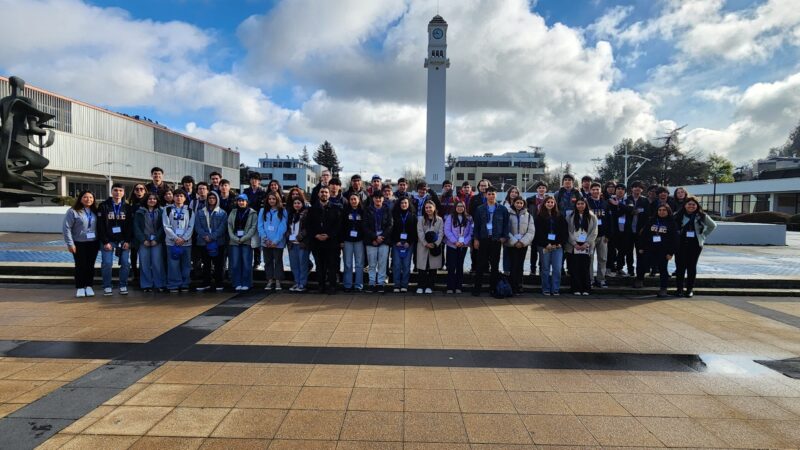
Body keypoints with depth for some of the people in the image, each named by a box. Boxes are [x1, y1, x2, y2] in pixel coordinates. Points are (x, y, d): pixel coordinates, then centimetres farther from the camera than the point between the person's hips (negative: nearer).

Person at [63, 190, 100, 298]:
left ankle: (89, 286, 20)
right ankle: (80, 288, 15)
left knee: (90, 266, 9)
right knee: (80, 266, 3)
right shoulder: (73, 211, -8)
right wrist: (70, 243, -14)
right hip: (79, 244, -4)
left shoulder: (95, 212, 6)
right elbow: (67, 228, -10)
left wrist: (100, 242, 4)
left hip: (93, 243, 4)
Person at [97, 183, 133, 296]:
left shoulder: (128, 208, 8)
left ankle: (123, 286, 7)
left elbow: (130, 226, 3)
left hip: (123, 241, 2)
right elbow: (100, 226, -3)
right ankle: (107, 287, 8)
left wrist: (128, 241, -7)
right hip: (107, 241, -1)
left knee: (125, 263, -3)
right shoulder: (103, 206, 2)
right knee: (107, 263, -4)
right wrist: (105, 242, -10)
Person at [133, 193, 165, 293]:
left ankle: (159, 285, 2)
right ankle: (146, 285, 7)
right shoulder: (139, 212, 9)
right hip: (143, 241, 1)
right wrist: (143, 240, -6)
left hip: (157, 242, -1)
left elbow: (162, 227, 3)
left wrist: (156, 239, -8)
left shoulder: (160, 212, 9)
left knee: (157, 263, -5)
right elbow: (136, 227, 4)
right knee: (144, 264, 0)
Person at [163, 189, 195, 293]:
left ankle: (184, 285, 12)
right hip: (172, 242, -1)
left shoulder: (190, 211, 9)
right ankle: (173, 285, 5)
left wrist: (184, 238, -11)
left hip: (186, 242, 1)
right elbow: (166, 226, -1)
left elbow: (191, 227, 2)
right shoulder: (167, 209, 7)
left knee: (186, 265, 4)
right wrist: (175, 238, -11)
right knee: (173, 265, -2)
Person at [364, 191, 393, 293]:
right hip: (371, 241, 0)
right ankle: (372, 283, 11)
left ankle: (381, 283, 8)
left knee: (382, 264, 1)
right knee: (372, 264, 4)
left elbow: (389, 226, 1)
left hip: (384, 241, 0)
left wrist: (382, 237, -11)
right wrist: (375, 237, -11)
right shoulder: (367, 210, 5)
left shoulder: (387, 210, 7)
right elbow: (365, 227, -1)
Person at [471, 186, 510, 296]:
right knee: (481, 264, 1)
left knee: (495, 264, 6)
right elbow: (476, 225, 5)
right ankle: (477, 288, 7)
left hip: (496, 240, 1)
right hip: (483, 240, 0)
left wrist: (504, 237, -3)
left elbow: (506, 225, 8)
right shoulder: (480, 209, 5)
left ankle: (493, 287, 15)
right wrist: (476, 239, -1)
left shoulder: (502, 210, 5)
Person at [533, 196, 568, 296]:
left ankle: (555, 289, 5)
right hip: (544, 246, -2)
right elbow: (538, 232, -3)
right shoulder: (539, 217, 4)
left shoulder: (560, 217, 13)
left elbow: (564, 231, 9)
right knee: (545, 269, 2)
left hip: (558, 246, 2)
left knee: (557, 269, -3)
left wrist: (560, 243, -4)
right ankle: (546, 290, 10)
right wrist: (546, 244, -10)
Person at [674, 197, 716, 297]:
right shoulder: (677, 215, -1)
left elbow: (713, 225, 14)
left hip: (695, 244, 1)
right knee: (680, 266, 1)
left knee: (692, 266, 5)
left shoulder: (701, 216, 2)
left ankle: (690, 289, 12)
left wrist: (703, 236, 8)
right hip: (680, 244, 0)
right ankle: (679, 288, 8)